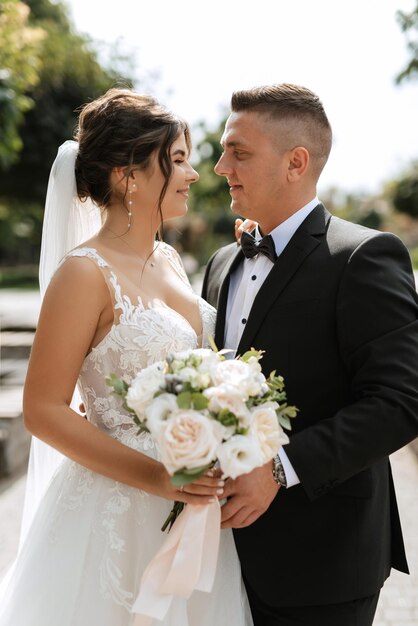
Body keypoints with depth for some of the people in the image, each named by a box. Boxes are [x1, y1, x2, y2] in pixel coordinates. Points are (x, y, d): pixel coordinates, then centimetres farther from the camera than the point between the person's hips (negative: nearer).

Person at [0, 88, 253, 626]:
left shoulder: (169, 260, 7)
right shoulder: (85, 273, -16)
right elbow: (43, 410, -16)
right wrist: (154, 476, -22)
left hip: (192, 507, 8)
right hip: (116, 514, -7)